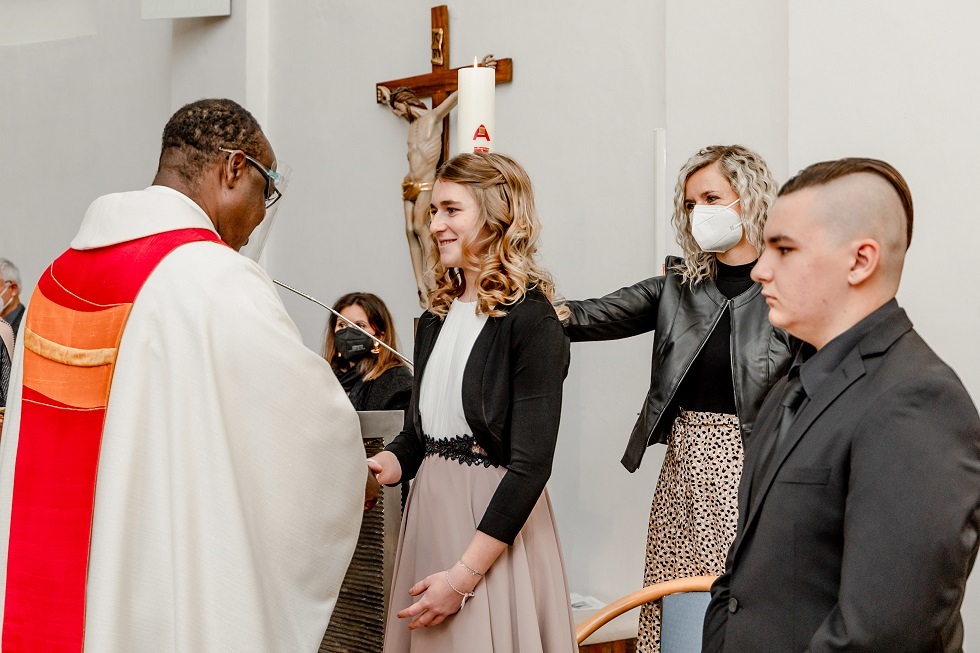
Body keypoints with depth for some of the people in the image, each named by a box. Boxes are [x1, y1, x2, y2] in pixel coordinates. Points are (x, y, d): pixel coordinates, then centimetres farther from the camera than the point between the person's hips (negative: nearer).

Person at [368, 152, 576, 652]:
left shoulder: (531, 321, -13)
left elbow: (530, 466, -17)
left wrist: (465, 574, -19)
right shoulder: (436, 319, 9)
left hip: (494, 527, -6)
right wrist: (381, 468, -7)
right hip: (428, 512, 7)